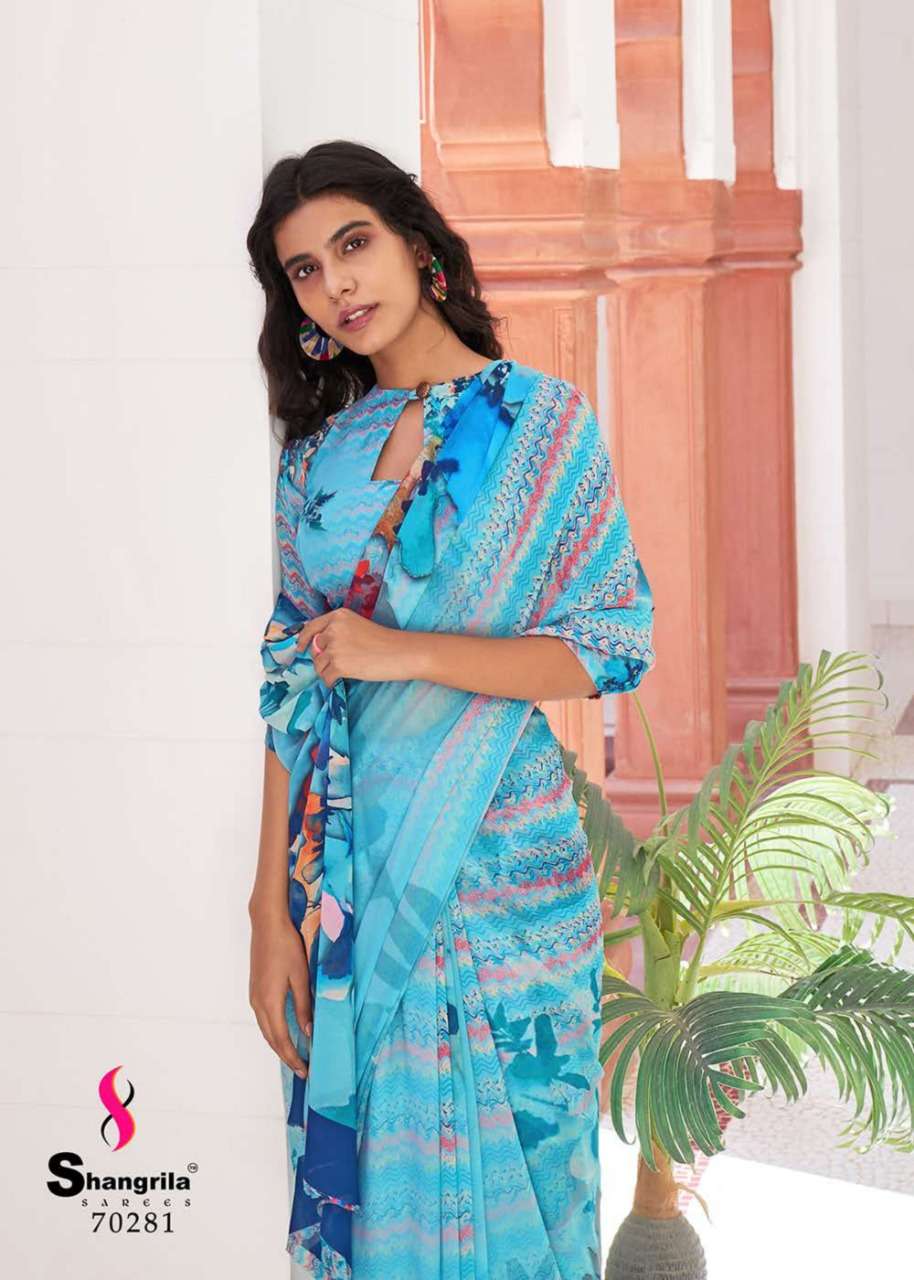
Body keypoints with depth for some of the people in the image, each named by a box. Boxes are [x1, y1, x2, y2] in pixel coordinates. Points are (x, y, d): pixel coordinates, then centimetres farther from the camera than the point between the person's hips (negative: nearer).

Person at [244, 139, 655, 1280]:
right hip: (346, 869, 3)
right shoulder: (318, 455, 8)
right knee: (365, 1158, 9)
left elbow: (614, 647, -7)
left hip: (499, 855, -3)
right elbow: (292, 690, 4)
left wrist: (403, 651, -16)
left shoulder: (542, 421, -1)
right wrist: (272, 912, -3)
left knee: (502, 1172, 5)